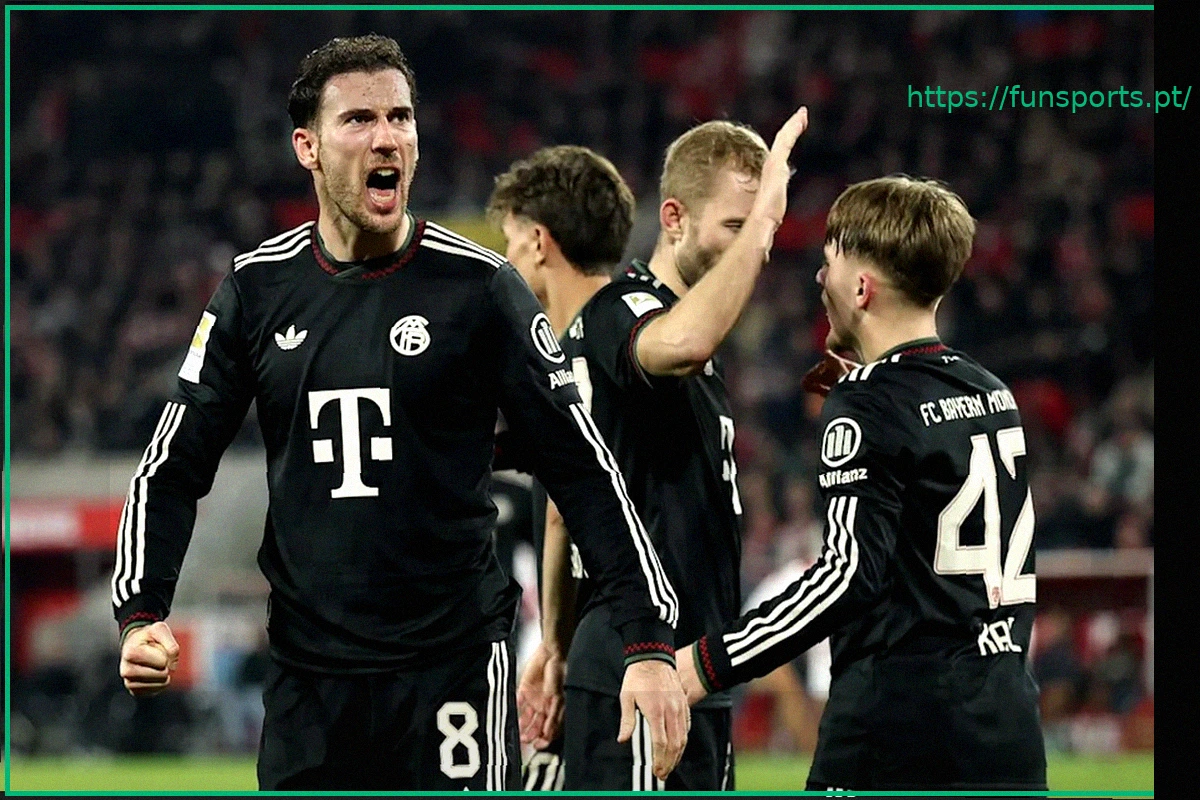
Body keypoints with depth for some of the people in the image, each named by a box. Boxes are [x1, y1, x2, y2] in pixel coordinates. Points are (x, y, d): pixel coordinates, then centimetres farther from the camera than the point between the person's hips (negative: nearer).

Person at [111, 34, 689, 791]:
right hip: (306, 669, 3)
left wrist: (650, 642, -9)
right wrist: (141, 613, -5)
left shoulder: (478, 287, -3)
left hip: (454, 664, -3)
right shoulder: (258, 288, 5)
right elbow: (174, 467, 10)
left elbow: (582, 467, -2)